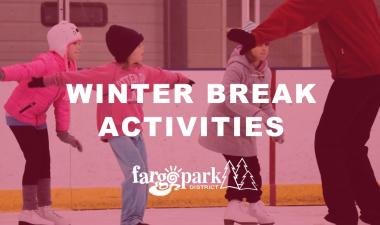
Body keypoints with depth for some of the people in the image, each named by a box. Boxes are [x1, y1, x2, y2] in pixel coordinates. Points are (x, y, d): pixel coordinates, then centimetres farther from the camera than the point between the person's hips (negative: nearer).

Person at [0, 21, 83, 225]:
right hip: (20, 116, -9)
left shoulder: (69, 67, 0)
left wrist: (63, 131, 5)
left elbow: (63, 101, 6)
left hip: (38, 118, 9)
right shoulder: (47, 63, -27)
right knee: (34, 159, -11)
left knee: (44, 161, 10)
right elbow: (25, 70, -48)